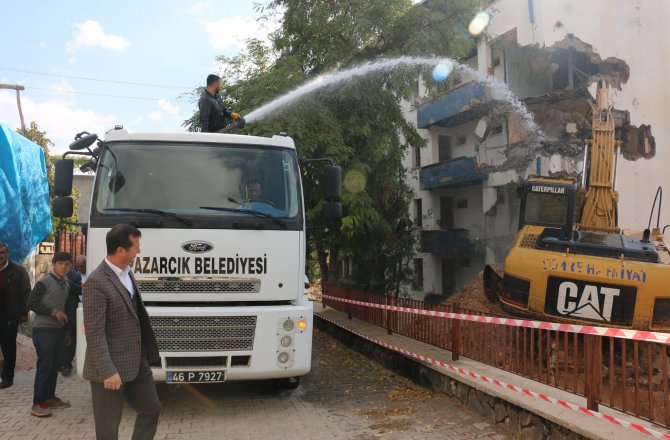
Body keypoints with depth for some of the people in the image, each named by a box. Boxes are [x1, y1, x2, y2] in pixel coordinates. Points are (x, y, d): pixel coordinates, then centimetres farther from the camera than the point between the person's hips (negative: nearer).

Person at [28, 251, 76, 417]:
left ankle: (49, 397, 22)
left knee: (55, 365, 11)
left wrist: (67, 331, 18)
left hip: (58, 329, 7)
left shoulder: (66, 285, 11)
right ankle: (38, 403, 0)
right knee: (44, 366, -6)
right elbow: (31, 303, -16)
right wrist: (53, 312, -19)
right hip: (43, 329, -7)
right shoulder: (44, 282, -11)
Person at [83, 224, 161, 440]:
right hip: (111, 367, -8)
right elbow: (94, 333, -22)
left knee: (151, 408, 17)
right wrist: (108, 372, -24)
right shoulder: (97, 282, -20)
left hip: (136, 361, 8)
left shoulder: (127, 273, 7)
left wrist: (145, 354, 18)